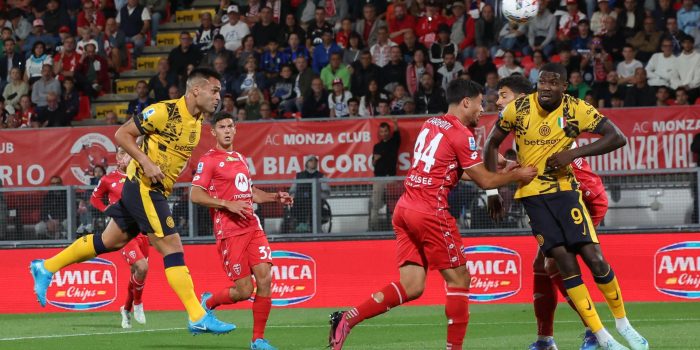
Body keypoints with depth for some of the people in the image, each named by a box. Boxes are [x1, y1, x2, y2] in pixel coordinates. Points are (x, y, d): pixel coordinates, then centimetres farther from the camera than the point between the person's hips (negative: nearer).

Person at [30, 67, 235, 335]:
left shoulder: (196, 122, 10)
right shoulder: (165, 111, -17)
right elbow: (122, 134, -13)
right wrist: (146, 162, -23)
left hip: (156, 191, 9)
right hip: (143, 187, -9)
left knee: (110, 241, 15)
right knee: (173, 248, -11)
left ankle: (46, 268, 26)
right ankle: (198, 318, -11)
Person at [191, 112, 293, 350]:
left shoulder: (241, 159, 19)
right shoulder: (209, 160, -5)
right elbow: (195, 195, -12)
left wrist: (275, 197, 16)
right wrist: (228, 204, -19)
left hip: (252, 227, 7)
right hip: (229, 231, -7)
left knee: (265, 279, -7)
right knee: (243, 291, -7)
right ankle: (208, 303, 24)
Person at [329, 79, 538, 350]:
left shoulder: (430, 125, 17)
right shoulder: (461, 134, -7)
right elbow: (485, 181, -4)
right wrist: (518, 175, 13)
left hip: (404, 208, 8)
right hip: (430, 213, -8)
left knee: (411, 287, 5)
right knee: (458, 280, 3)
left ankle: (346, 319, -7)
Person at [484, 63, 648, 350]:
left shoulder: (576, 110, -10)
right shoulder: (518, 108, -8)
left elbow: (618, 138, -13)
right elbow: (492, 144, 5)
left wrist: (574, 153, -21)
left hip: (564, 189, 0)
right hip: (532, 194, 0)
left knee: (595, 259, -10)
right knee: (566, 264, -10)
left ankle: (622, 324, 12)